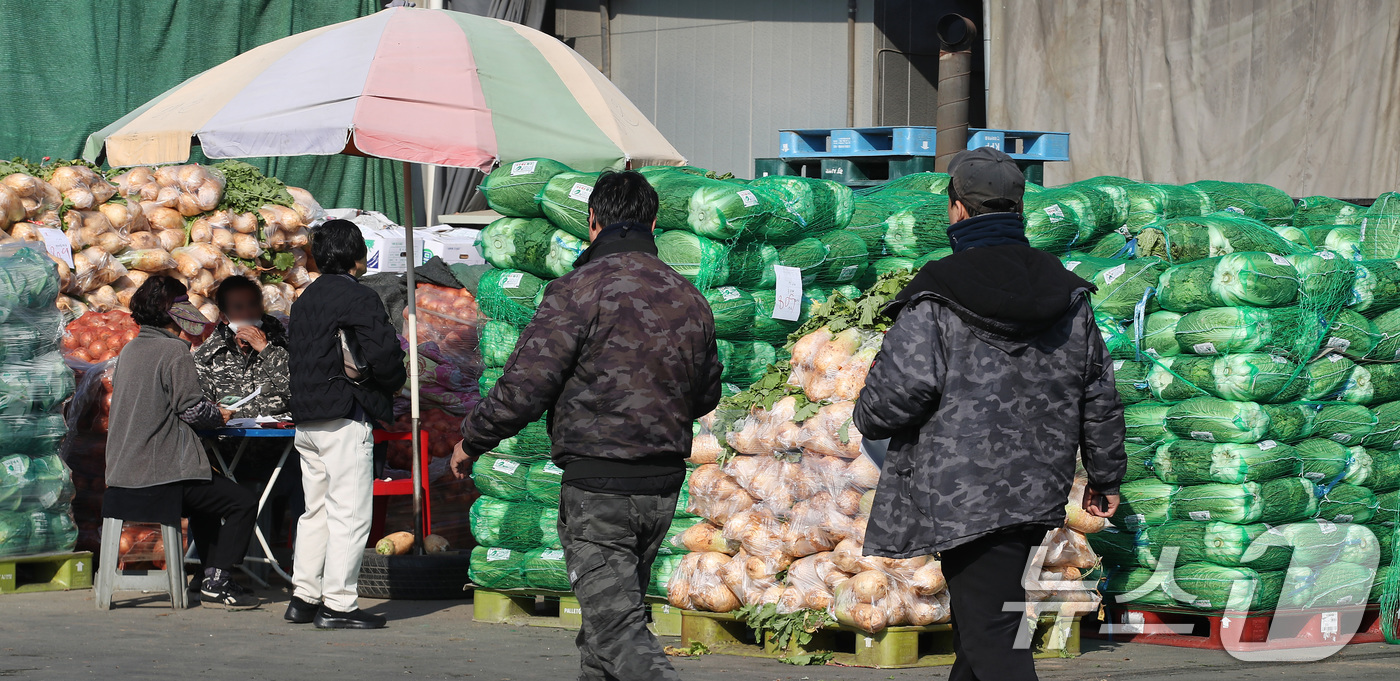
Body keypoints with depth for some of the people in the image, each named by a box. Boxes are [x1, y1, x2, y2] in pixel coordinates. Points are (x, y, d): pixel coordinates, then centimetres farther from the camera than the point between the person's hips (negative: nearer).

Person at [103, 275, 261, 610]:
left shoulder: (129, 350, 13)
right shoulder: (174, 350, -13)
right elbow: (191, 409, -15)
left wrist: (209, 409, 19)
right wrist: (219, 415, 6)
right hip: (164, 474, -9)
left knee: (209, 498, 31)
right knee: (243, 503, 1)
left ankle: (208, 577, 26)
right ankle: (216, 579, -2)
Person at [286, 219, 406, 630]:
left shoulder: (306, 299, 15)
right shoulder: (359, 299, -11)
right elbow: (383, 355, -21)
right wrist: (395, 382, 1)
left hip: (306, 421, 8)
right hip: (345, 419, -8)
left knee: (315, 511, 15)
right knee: (350, 514, -5)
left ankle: (304, 597, 17)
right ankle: (338, 604, -7)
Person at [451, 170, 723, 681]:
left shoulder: (580, 290, -12)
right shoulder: (690, 299, 9)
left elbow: (524, 387, -15)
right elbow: (705, 396, 20)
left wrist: (471, 441, 1)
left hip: (598, 487, -7)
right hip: (664, 486, 7)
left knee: (617, 626, -9)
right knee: (607, 613, 19)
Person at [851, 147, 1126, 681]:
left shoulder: (934, 300, -12)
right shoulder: (1069, 296, 8)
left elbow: (897, 393, -17)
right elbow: (1100, 398, 14)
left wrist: (867, 416, 6)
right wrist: (1105, 478, 25)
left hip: (965, 499, -7)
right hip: (1039, 493, 7)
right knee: (978, 620, 20)